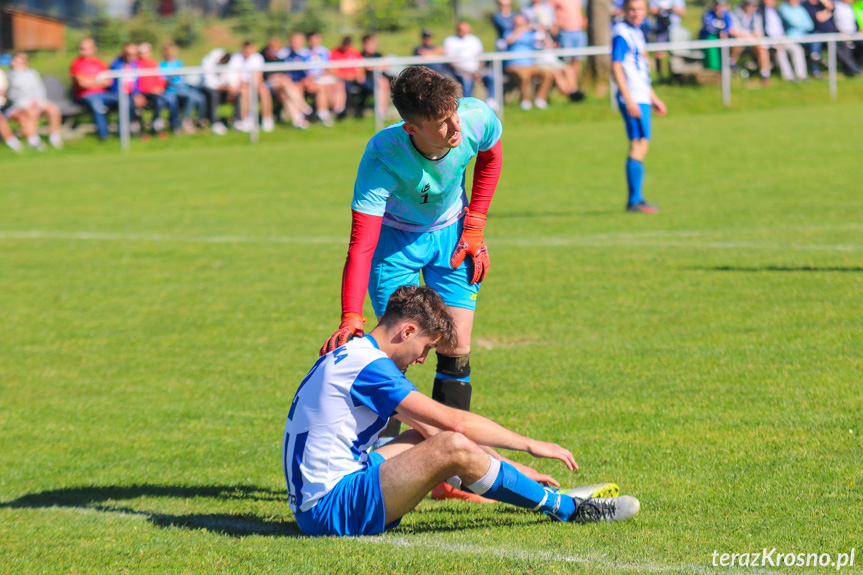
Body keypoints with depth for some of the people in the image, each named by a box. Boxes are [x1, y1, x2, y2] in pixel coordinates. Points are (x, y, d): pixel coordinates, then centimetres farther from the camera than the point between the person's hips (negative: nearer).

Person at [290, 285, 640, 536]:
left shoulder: (357, 356, 17)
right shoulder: (367, 363, -15)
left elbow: (432, 427, 21)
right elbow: (453, 421, -15)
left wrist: (507, 465, 19)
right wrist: (529, 445, -5)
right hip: (331, 510, -10)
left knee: (436, 438, 17)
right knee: (453, 446, -22)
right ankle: (565, 508, -8)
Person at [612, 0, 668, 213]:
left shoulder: (637, 33, 18)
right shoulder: (621, 33, -11)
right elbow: (616, 67, -17)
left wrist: (653, 99, 29)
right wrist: (629, 99, -23)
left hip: (642, 98, 10)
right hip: (632, 99, -10)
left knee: (640, 147, 11)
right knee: (638, 145, -11)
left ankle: (637, 199, 16)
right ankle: (634, 200, -12)